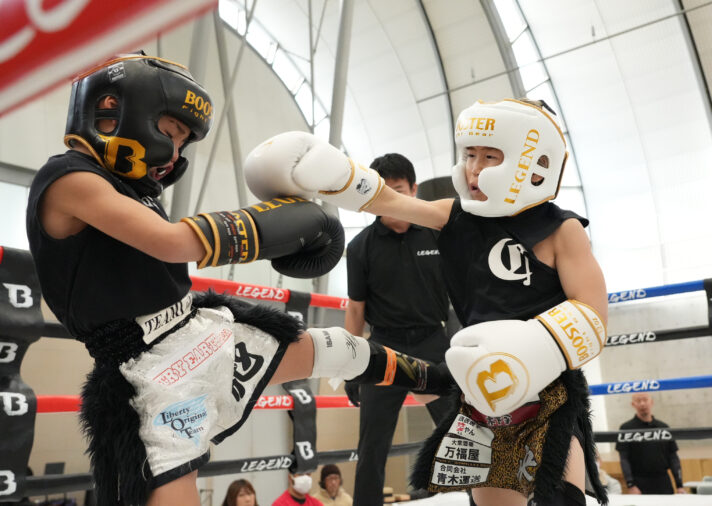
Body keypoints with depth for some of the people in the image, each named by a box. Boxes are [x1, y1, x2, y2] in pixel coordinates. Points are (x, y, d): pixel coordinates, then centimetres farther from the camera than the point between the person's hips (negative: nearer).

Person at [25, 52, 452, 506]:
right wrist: (276, 223, -17)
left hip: (210, 331, 9)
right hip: (157, 373, -9)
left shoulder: (122, 184, 13)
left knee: (335, 349, 18)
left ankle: (433, 378, 41)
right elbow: (174, 244, -27)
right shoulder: (70, 179, -16)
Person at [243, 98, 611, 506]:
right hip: (484, 393, 5)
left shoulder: (560, 230, -9)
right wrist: (325, 172, -5)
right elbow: (388, 201, 5)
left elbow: (594, 315, -15)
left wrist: (538, 350, -30)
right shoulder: (456, 216, 5)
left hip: (549, 396, -4)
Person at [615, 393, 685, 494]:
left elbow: (673, 457, 11)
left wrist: (679, 486, 3)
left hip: (663, 483, 3)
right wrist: (630, 485, -14)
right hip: (639, 484, -3)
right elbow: (624, 459, -4)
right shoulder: (626, 428, 1)